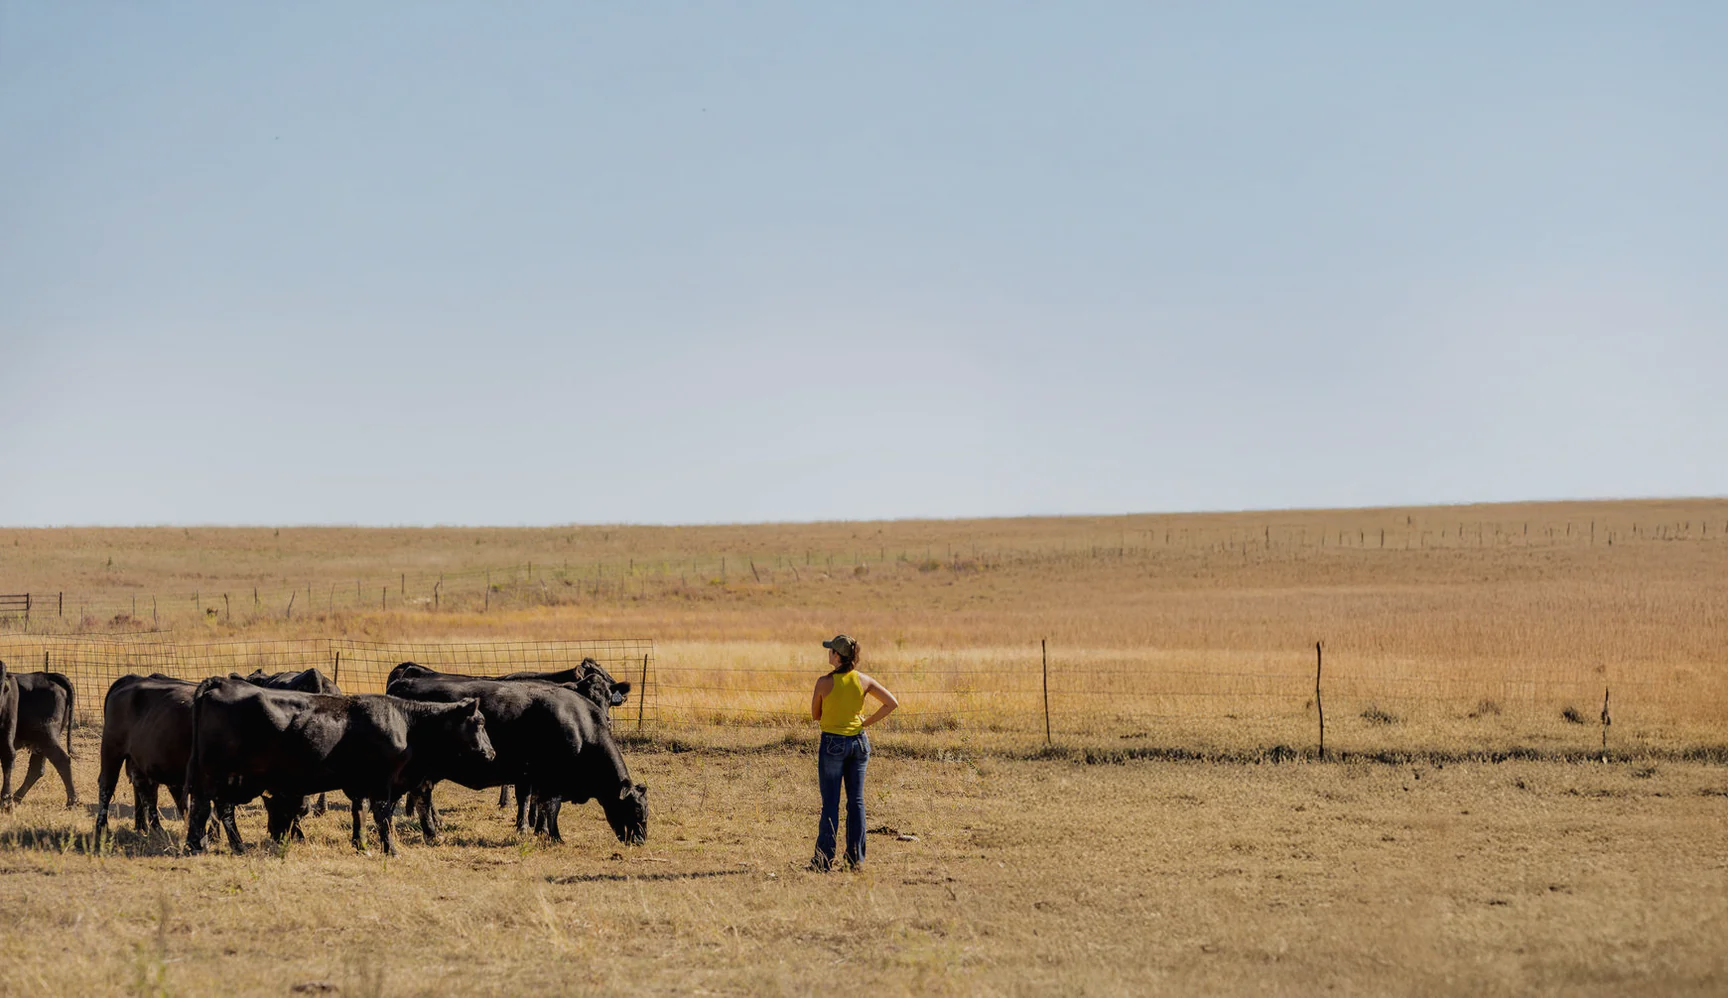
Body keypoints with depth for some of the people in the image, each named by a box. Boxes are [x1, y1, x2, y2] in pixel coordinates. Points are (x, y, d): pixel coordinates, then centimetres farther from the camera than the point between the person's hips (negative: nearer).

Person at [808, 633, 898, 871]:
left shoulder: (825, 683, -12)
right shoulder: (863, 681, -2)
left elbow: (815, 716, -2)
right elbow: (892, 703, 0)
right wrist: (866, 722, 3)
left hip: (833, 743, -4)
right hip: (858, 742, 4)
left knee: (831, 802, 1)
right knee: (856, 800, 8)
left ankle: (825, 857, 0)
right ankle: (856, 857, 9)